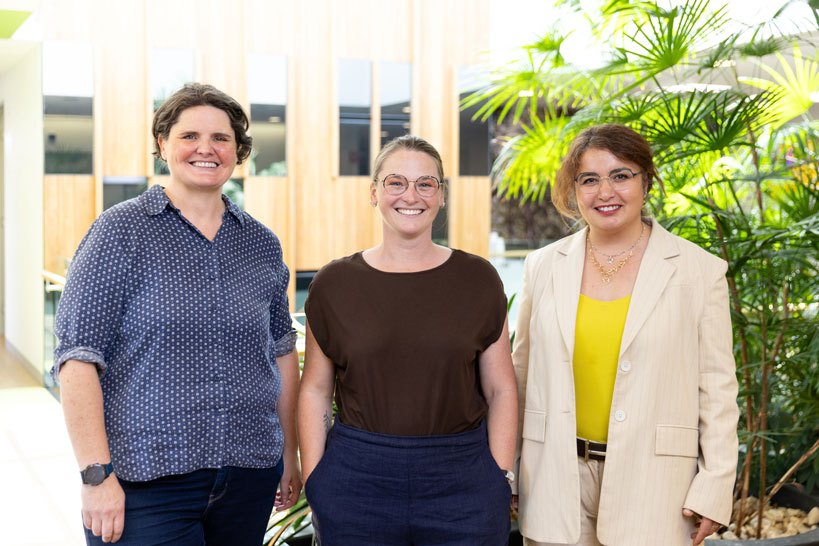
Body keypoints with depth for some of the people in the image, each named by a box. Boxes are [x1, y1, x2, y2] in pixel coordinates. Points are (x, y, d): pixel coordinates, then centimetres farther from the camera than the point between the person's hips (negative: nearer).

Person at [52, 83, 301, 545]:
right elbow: (79, 356, -10)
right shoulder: (122, 230, -5)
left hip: (249, 473, 4)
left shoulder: (262, 244, 8)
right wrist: (97, 475, -16)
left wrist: (290, 455, 15)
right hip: (145, 478, -4)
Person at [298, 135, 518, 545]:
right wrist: (314, 483, -1)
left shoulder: (477, 279, 2)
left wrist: (500, 479, -2)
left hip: (462, 478, 0)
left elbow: (500, 389, 4)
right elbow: (315, 391, 5)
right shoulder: (334, 284, 2)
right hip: (356, 480, 0)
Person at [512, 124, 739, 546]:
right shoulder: (543, 266, 6)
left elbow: (718, 388, -1)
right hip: (557, 480, 2)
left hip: (651, 484, -2)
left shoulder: (700, 270, -1)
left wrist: (714, 489, -5)